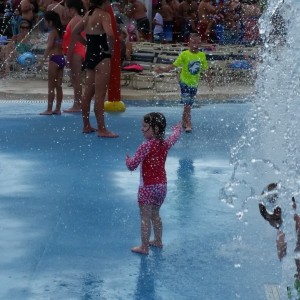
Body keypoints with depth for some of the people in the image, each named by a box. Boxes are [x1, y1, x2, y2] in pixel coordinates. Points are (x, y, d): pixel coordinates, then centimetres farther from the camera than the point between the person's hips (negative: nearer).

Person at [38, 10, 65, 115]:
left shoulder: (52, 33, -11)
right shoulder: (60, 32, 12)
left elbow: (49, 47, -21)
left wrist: (42, 61, -25)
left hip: (54, 59, -8)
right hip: (62, 58, 8)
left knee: (51, 86, -3)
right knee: (58, 86, 9)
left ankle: (49, 109, -1)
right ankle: (58, 109, 12)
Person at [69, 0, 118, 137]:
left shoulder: (88, 14, 11)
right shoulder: (104, 15, -14)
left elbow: (75, 32, 20)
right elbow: (109, 34, -30)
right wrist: (111, 48, -13)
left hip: (90, 55, 9)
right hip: (102, 56, -9)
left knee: (88, 93, 14)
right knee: (100, 94, -7)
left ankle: (86, 126, 23)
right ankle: (102, 130, -5)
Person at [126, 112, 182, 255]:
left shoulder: (146, 146, -20)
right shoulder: (165, 144, 0)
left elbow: (132, 165, -19)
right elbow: (175, 137, 24)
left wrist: (128, 159, 4)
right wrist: (177, 129, 46)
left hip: (147, 187, -7)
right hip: (162, 185, 7)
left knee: (145, 218, 0)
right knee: (155, 215, 23)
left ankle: (144, 247, 4)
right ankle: (158, 241, 34)